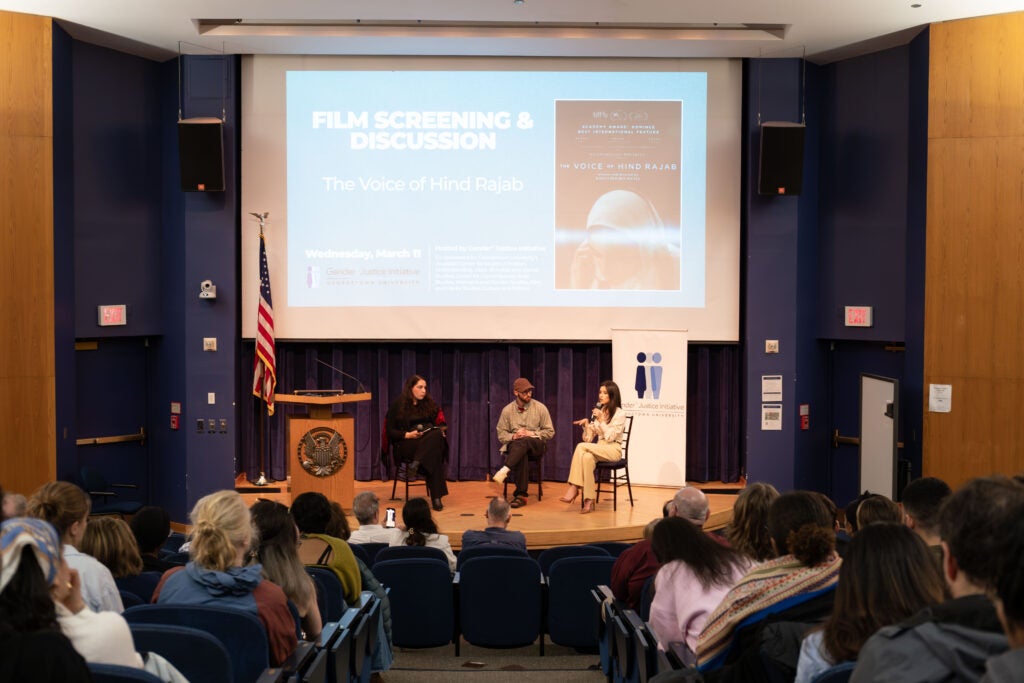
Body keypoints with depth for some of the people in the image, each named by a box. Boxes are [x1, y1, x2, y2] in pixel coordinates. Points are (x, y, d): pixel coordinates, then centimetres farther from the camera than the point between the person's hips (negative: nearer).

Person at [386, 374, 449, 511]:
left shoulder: (429, 404, 19)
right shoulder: (398, 406, 5)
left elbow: (438, 423, 18)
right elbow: (390, 431, 0)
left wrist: (440, 430, -6)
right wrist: (407, 435, -16)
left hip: (430, 439, 4)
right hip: (405, 445, -4)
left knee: (437, 435, -35)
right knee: (433, 455, -35)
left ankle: (416, 464, -42)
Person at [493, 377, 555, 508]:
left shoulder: (540, 408, 4)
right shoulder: (507, 410, 7)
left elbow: (550, 432, 4)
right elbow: (501, 434, 7)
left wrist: (531, 433, -10)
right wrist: (513, 436, -14)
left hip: (537, 446, -1)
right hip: (514, 446, 1)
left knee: (523, 442, -38)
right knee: (522, 456, -38)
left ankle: (504, 470, -48)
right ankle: (521, 495, -37)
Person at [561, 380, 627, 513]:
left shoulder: (620, 413, 0)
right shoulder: (597, 412, 18)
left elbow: (611, 437, -10)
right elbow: (588, 439, 12)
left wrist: (601, 420, -16)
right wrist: (586, 425, -5)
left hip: (613, 450, -4)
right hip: (599, 449, 4)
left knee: (581, 447, -29)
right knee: (587, 457, -34)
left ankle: (574, 487, -27)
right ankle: (588, 501, -39)